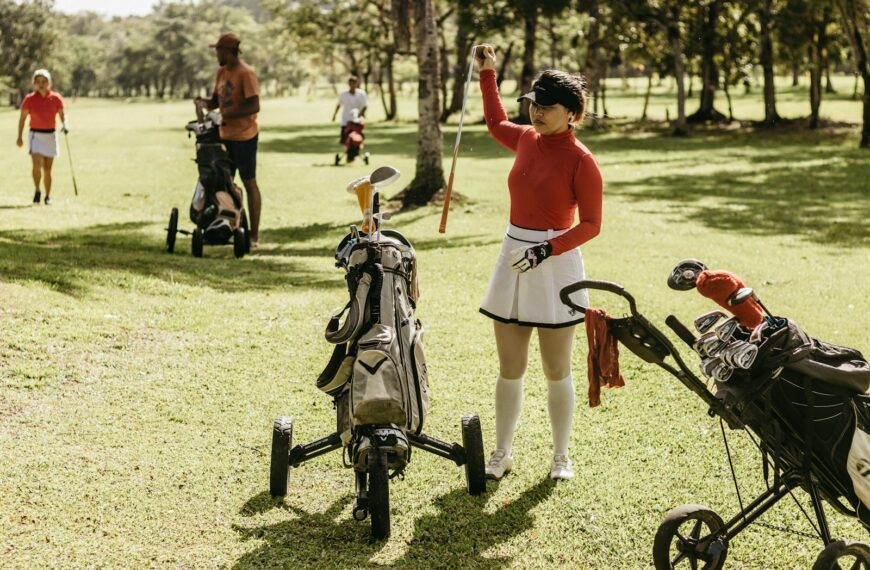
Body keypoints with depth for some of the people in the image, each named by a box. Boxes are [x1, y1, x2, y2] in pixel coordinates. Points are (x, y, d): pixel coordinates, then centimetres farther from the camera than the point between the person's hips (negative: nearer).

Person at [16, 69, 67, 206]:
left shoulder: (56, 98, -1)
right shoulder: (29, 99, -4)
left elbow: (62, 114, 9)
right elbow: (22, 118, 3)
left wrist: (64, 125, -11)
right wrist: (20, 137, 0)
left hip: (50, 135, 2)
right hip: (36, 135, -2)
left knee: (47, 169, 5)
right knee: (37, 165, -18)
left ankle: (48, 196, 17)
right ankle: (37, 191, 2)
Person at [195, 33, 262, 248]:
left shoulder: (246, 73, -16)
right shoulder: (221, 72, 11)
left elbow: (254, 106, -22)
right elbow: (216, 101, 16)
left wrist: (227, 115, -28)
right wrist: (205, 103, -6)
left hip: (244, 136, -8)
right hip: (225, 135, 8)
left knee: (249, 182, -3)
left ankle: (254, 235, 1)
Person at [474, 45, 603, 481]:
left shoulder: (580, 160, -13)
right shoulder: (527, 139, 6)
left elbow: (591, 224, -12)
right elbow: (496, 123, 29)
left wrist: (546, 250, -22)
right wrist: (487, 75, 26)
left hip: (554, 266, -6)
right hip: (512, 262, 6)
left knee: (556, 370, 5)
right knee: (509, 368, 9)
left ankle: (561, 456, 17)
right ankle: (502, 453, 19)